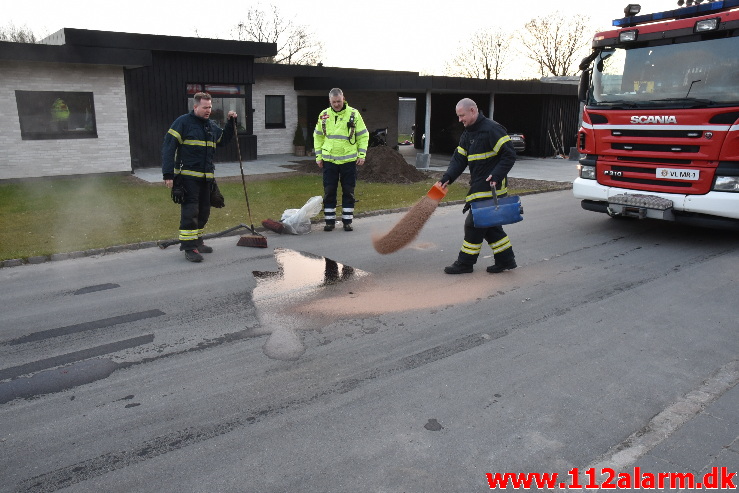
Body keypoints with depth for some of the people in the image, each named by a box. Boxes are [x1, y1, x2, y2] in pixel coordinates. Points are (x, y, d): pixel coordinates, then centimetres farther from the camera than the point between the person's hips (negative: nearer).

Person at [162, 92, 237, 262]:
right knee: (190, 211, -9)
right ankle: (189, 248, -5)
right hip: (188, 176, -7)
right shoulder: (183, 122, -8)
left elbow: (223, 140, 28)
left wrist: (231, 123, 13)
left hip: (206, 177, 7)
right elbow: (168, 147, -11)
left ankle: (197, 241, 27)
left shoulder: (211, 125, 13)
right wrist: (168, 174, -17)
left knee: (203, 211, 12)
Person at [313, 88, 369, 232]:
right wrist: (318, 156, 7)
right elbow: (318, 137, 14)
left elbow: (363, 135, 3)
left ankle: (347, 221, 15)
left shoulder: (353, 114, -1)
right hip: (329, 161, 2)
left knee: (348, 192, 5)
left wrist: (362, 155, -3)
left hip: (349, 160, -2)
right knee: (329, 192, 4)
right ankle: (329, 221, 15)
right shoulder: (324, 115, 6)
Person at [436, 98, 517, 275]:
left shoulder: (492, 129, -14)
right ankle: (506, 260, 23)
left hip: (490, 188, -9)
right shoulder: (467, 134, 15)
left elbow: (509, 155, -16)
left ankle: (465, 263, 5)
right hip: (478, 187, 9)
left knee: (474, 224, -5)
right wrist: (446, 179, -3)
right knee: (489, 225, 13)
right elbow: (459, 159, 10)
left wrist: (496, 176, -24)